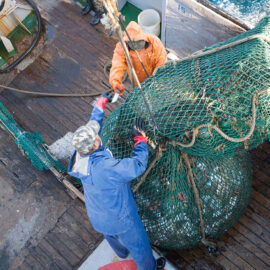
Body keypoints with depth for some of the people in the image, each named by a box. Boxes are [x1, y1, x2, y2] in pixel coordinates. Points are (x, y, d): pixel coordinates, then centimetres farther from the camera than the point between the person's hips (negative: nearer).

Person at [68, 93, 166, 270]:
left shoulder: (80, 155, -20)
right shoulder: (105, 167, -44)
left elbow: (94, 125, -4)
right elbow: (138, 165, -34)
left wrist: (100, 104, 7)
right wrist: (141, 138, -21)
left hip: (97, 218, 8)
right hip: (120, 220, -7)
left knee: (112, 237, 38)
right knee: (139, 245, 23)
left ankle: (122, 253, 69)